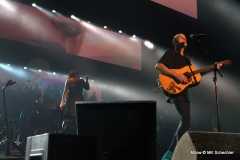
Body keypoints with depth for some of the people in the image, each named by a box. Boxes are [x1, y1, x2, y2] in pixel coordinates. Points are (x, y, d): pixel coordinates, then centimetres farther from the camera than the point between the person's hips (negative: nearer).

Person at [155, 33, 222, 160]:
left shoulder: (186, 60, 25)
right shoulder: (171, 54, 0)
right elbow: (158, 65, -14)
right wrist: (176, 75, -22)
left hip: (183, 92, 9)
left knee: (184, 121, 5)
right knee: (186, 119, -21)